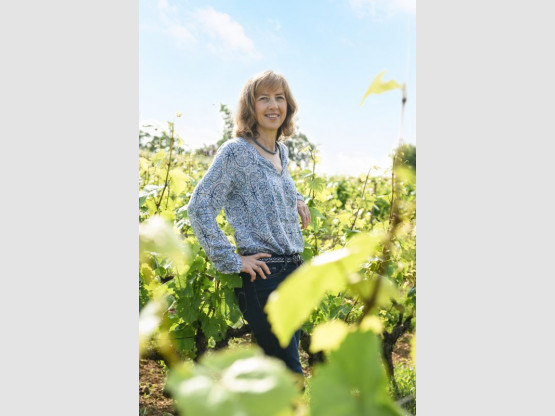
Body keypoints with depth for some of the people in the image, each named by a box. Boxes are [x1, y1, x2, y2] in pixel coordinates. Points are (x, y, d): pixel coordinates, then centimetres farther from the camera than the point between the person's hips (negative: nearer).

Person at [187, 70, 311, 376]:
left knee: (282, 367, 16)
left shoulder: (282, 152, 12)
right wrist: (232, 262, -17)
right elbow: (199, 207, -16)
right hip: (263, 275, -8)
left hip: (294, 271, 8)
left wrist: (296, 200, 14)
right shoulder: (236, 151, -11)